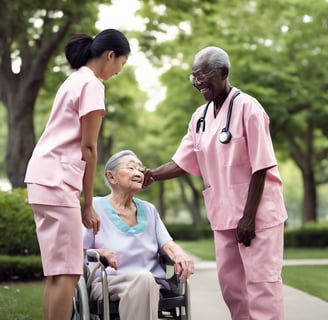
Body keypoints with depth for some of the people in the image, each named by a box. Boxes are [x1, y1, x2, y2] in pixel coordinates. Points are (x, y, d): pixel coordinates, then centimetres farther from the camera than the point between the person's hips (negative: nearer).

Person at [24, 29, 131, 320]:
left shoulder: (75, 80, 22)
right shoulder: (92, 84, -7)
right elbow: (88, 148, -10)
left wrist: (84, 202, 16)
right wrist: (88, 204, -6)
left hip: (45, 177, 10)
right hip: (57, 181, -10)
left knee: (59, 271, 10)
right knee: (67, 272, -10)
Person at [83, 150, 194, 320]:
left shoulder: (149, 210, 20)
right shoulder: (96, 206, 6)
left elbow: (168, 244, 9)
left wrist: (180, 255, -15)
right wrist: (100, 253, -21)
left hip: (151, 284, 3)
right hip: (108, 282, -3)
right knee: (143, 277, -36)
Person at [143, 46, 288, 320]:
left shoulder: (247, 107, -11)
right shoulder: (200, 116, 8)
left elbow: (260, 167, -14)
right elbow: (183, 163, 9)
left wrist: (249, 216, -17)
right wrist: (153, 175, -8)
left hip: (258, 213, -6)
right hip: (224, 214, 7)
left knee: (260, 281, -6)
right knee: (230, 282, 8)